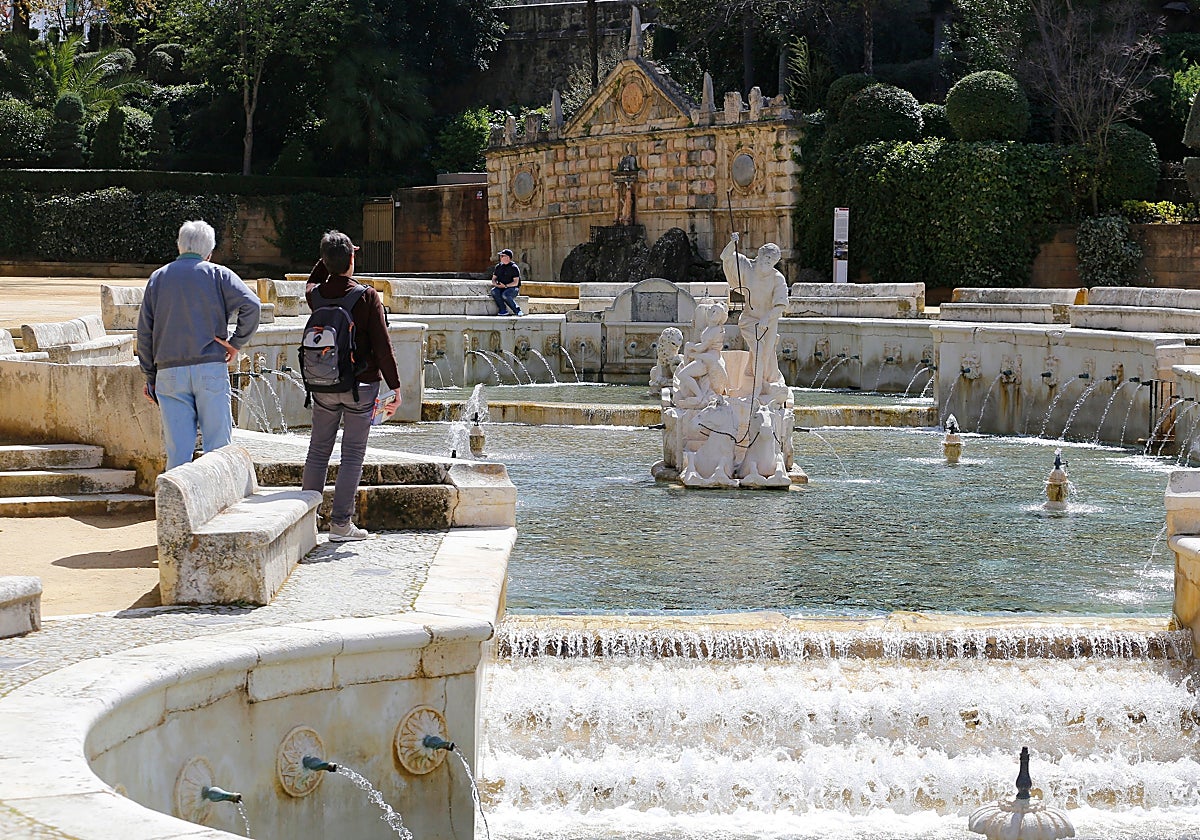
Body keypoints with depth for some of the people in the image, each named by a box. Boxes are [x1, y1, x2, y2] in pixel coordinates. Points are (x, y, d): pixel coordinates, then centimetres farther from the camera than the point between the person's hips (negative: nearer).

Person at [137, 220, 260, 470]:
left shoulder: (158, 278, 12)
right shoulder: (218, 275, 4)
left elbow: (144, 332, 11)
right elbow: (251, 305, -12)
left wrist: (150, 378, 16)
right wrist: (236, 343, -2)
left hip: (169, 372, 2)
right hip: (211, 370, -2)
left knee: (177, 448, 3)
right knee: (218, 444, 0)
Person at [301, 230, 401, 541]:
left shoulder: (315, 294, -1)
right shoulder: (367, 297, -13)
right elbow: (382, 346, -12)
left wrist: (329, 257, 16)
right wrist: (395, 387, -6)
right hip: (360, 386, -4)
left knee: (318, 450, 13)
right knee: (352, 454, 1)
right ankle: (341, 523, 0)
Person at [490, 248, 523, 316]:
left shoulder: (513, 267, -7)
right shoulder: (498, 266, 12)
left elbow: (515, 283, -12)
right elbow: (494, 278, 16)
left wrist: (505, 286, -22)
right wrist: (495, 284, -7)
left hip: (512, 288, -5)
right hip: (500, 288, 5)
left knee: (505, 295, -37)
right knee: (494, 291, -28)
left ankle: (517, 310, -22)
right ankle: (503, 310, -24)